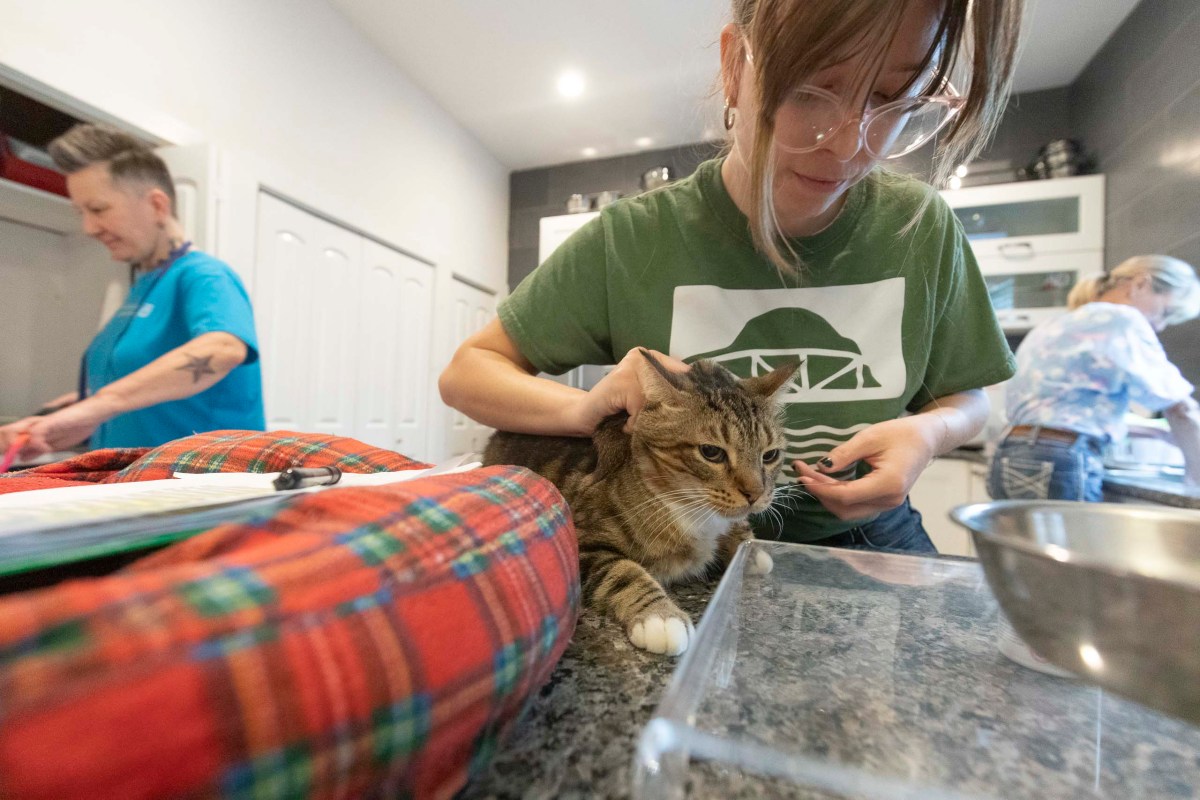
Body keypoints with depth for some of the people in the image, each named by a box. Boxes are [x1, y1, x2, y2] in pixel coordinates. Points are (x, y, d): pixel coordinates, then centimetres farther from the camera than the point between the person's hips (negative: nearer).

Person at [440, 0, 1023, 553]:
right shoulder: (632, 241, -16)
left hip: (867, 542, 3)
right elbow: (466, 373, -8)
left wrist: (928, 432, -15)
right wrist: (584, 408, -27)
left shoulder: (920, 229, -8)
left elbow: (964, 397, 8)